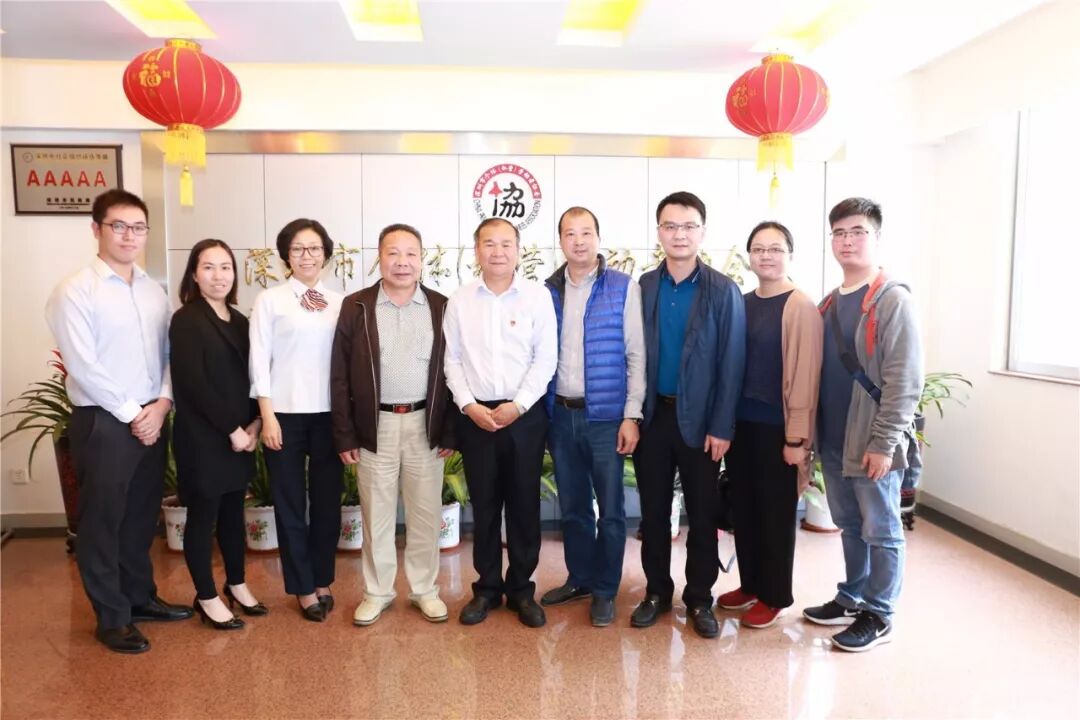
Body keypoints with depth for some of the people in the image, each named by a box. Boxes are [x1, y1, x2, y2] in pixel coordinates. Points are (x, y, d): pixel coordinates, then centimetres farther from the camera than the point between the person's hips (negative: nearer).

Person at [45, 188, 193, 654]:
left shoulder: (154, 291, 8)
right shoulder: (75, 291, -9)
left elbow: (170, 354, 7)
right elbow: (83, 367, -15)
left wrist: (161, 403, -8)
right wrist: (131, 414, -13)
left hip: (151, 420, 6)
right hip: (102, 423, -5)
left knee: (142, 516, 16)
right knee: (102, 522, 7)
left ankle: (139, 596, 33)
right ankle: (112, 618, 20)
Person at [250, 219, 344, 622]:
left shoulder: (340, 303, 6)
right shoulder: (270, 300, 0)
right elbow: (260, 360, -3)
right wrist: (267, 416, -8)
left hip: (330, 413, 2)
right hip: (286, 413, -2)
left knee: (328, 500, 10)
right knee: (290, 503, 7)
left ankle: (322, 581, 28)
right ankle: (303, 588, 22)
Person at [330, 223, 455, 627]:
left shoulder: (441, 307, 2)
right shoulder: (355, 307, -1)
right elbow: (339, 376, -1)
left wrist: (449, 431, -2)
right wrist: (345, 435, -5)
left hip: (425, 425, 1)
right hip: (375, 427, 0)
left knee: (426, 513, 10)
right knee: (376, 514, 10)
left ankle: (425, 589, 27)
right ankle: (377, 592, 26)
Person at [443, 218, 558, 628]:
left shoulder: (538, 297, -1)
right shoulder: (459, 301, 4)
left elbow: (545, 359, -4)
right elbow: (451, 360, 4)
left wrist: (518, 405, -11)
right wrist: (469, 405, -8)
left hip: (525, 415, -1)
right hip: (475, 416, 1)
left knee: (524, 505, 8)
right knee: (484, 505, 10)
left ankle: (521, 589, 24)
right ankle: (487, 588, 25)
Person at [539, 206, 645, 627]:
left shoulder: (624, 289, -5)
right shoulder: (548, 291, 6)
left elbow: (637, 357, -6)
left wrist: (631, 416, -11)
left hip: (606, 416, -3)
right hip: (560, 415, 4)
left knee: (610, 509, 6)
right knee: (572, 507, 15)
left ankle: (605, 591, 22)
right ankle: (579, 578, 33)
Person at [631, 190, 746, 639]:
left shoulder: (723, 291, -4)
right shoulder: (643, 287, 3)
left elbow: (731, 363, -6)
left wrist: (721, 427, -10)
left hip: (700, 418, -2)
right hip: (653, 414, 2)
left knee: (702, 513, 9)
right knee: (653, 510, 11)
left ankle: (699, 598, 25)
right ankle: (656, 591, 27)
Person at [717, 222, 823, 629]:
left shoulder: (801, 307, -10)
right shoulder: (742, 303, 9)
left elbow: (804, 375, -13)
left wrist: (797, 436, -15)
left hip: (776, 427, -6)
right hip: (740, 422, 6)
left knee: (775, 512, 6)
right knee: (743, 507, 14)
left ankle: (775, 596, 22)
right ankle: (750, 584, 31)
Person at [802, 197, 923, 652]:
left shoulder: (893, 300, -11)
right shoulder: (829, 304, 12)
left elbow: (904, 380, -16)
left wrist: (884, 443, -19)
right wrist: (810, 431, 11)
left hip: (873, 443, -7)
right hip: (833, 441, 7)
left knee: (881, 531, 7)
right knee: (850, 526, 18)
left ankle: (878, 615, 20)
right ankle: (852, 599, 33)